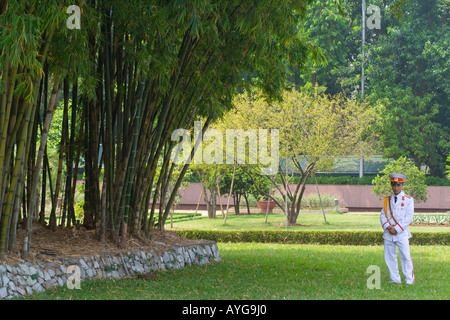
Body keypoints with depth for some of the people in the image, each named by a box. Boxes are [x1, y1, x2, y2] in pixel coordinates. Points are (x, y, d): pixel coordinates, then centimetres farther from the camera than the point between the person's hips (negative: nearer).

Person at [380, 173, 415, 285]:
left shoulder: (408, 200, 1)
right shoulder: (387, 200, 12)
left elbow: (408, 218, -6)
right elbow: (382, 215, 7)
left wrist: (397, 229, -12)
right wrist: (388, 227, -11)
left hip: (402, 233, -4)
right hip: (388, 234, 4)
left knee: (405, 256, -6)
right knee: (389, 257, 4)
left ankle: (409, 280, 0)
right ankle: (395, 280, 11)